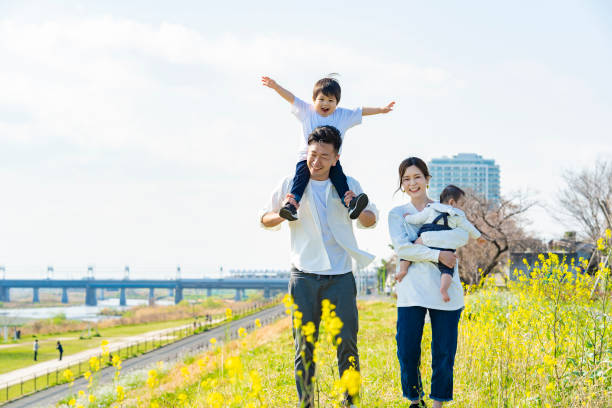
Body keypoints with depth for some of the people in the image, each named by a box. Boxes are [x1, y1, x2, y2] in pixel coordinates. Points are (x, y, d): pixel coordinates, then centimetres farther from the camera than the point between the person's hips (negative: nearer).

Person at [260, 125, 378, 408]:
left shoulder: (349, 185, 7)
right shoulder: (292, 185, 4)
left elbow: (370, 221, 18)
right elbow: (264, 219, 13)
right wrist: (283, 214, -9)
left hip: (340, 277, 0)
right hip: (304, 276, 0)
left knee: (346, 342, -2)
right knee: (304, 345, 1)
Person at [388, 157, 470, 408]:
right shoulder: (397, 214, 10)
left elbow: (462, 236, -9)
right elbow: (401, 248, -6)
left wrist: (424, 238, -13)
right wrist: (437, 255, -14)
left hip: (445, 291, 0)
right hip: (412, 291, 0)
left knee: (444, 352, 0)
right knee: (407, 352, -4)